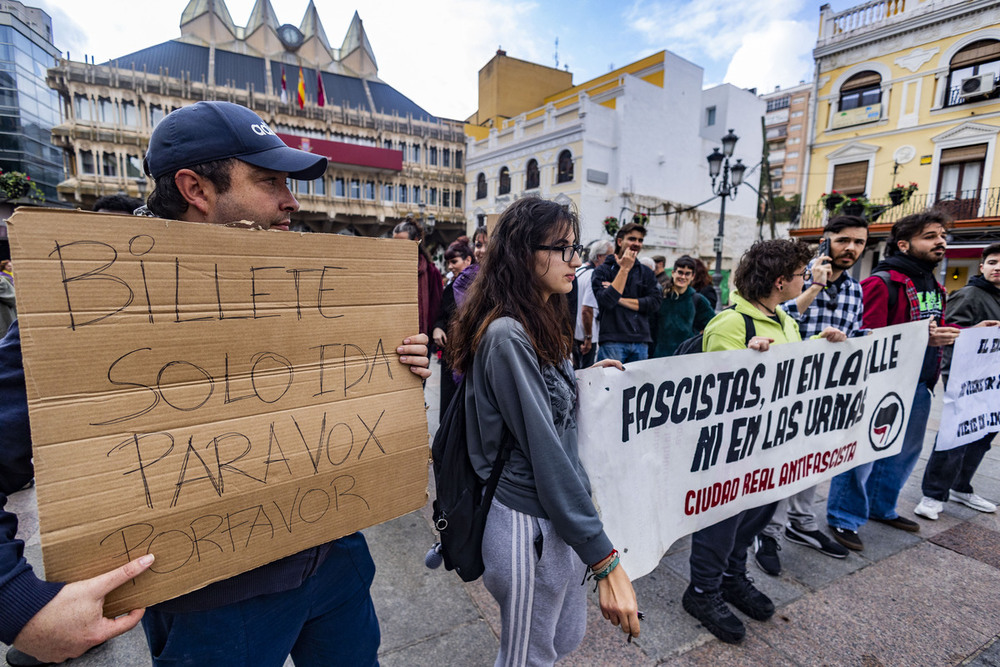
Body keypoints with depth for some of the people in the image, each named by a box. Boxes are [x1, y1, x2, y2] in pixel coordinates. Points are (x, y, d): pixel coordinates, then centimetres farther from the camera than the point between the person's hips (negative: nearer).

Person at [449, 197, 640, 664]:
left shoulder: (542, 322, 6)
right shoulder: (507, 334, -24)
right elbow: (544, 453, -25)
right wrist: (606, 562, -20)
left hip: (560, 516, 8)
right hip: (531, 526, -8)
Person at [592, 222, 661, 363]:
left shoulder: (646, 273, 14)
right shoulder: (602, 271, 2)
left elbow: (654, 303, 0)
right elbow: (606, 301, -15)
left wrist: (620, 299, -7)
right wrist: (625, 269, -10)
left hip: (641, 342, 4)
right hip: (613, 341, -4)